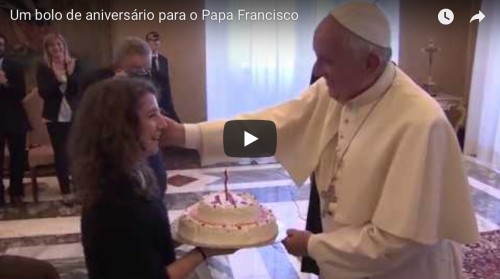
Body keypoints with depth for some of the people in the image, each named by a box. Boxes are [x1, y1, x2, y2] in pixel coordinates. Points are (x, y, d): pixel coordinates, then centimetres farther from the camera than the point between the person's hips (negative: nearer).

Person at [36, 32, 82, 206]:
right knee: (60, 154, 5)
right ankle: (66, 192, 13)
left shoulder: (75, 64, 1)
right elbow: (43, 93, -10)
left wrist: (70, 75, -20)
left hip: (75, 115, 0)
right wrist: (57, 79, -23)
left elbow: (81, 88, -6)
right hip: (55, 117, 0)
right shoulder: (43, 68, -1)